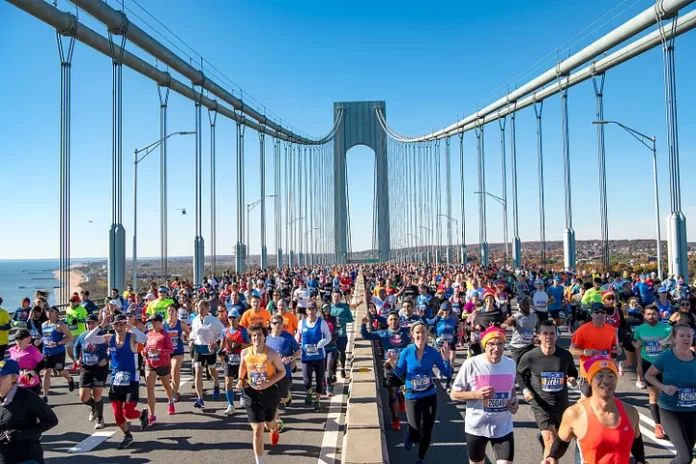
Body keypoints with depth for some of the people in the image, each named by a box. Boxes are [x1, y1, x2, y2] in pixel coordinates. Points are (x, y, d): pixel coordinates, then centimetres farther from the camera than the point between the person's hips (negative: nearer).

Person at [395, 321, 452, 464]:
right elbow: (400, 374, -2)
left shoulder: (433, 352, -9)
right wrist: (394, 365, -22)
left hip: (430, 396, 2)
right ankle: (410, 434, 36)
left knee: (427, 432, 12)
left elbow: (447, 374, -5)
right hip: (412, 397, -1)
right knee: (416, 434, -3)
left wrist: (446, 359, -21)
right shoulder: (406, 352, -12)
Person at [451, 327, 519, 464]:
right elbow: (454, 395, -10)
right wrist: (477, 394, -26)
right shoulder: (471, 364, -17)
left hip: (503, 427, 2)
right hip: (476, 427, -2)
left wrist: (514, 401, -5)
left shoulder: (511, 364, -3)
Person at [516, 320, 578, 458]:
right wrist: (525, 390, -13)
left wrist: (572, 379, -11)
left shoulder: (565, 355, -10)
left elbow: (573, 372, 11)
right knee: (551, 444, -12)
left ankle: (543, 437, 58)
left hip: (562, 405, 4)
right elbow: (519, 374, 2)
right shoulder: (529, 357, -17)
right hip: (541, 406, -4)